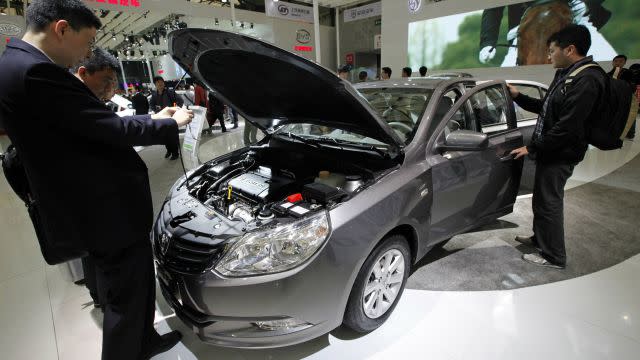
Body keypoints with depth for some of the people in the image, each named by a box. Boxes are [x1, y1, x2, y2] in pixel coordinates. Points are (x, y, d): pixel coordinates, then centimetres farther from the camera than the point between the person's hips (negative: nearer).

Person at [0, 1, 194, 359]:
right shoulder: (33, 73, -22)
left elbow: (98, 125, 15)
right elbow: (112, 129, -22)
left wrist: (152, 117, 14)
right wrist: (171, 124, -8)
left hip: (102, 207, 11)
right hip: (106, 213, -11)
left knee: (140, 283, 25)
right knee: (125, 298, 9)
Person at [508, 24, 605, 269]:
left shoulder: (586, 80, -20)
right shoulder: (567, 75, 12)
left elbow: (567, 127, -24)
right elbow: (546, 109, 22)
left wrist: (531, 148, -18)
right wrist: (518, 97, 15)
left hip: (559, 155, -10)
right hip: (550, 151, 10)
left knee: (549, 203, 0)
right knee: (542, 199, 20)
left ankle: (554, 257, 15)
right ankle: (540, 238, 39)